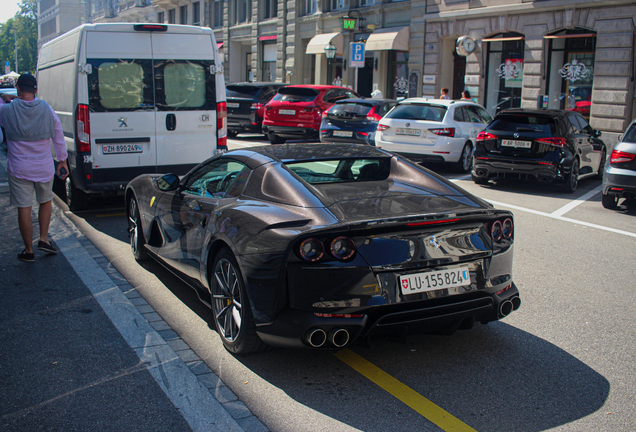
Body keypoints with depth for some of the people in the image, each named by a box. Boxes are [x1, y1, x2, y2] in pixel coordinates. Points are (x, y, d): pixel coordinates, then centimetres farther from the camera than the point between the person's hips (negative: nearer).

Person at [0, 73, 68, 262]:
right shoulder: (47, 110, -4)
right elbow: (58, 137, 6)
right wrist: (63, 160, 16)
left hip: (18, 169, -2)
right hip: (44, 168, 2)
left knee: (24, 209, 5)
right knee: (46, 201, 23)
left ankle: (28, 251, 13)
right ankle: (44, 239, 16)